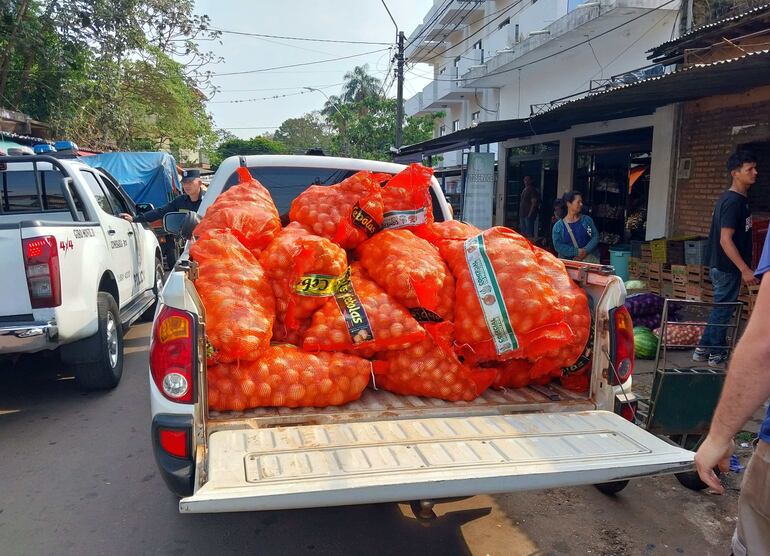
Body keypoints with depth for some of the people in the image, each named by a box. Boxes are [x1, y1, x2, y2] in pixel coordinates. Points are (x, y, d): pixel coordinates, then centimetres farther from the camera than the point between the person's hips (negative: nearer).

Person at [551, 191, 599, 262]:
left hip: (589, 259, 2)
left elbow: (595, 236, 5)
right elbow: (558, 246, -4)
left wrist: (586, 251, -10)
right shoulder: (558, 226, 4)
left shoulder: (587, 220, 11)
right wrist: (577, 252, -13)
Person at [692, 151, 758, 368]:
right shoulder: (733, 201, -20)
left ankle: (704, 349, 23)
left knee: (721, 309, 16)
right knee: (723, 310, 2)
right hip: (727, 267, -9)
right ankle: (716, 354, 15)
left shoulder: (739, 198, 11)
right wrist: (745, 269, -24)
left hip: (723, 266, 9)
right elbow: (725, 240, -24)